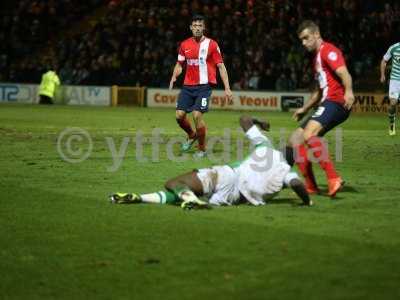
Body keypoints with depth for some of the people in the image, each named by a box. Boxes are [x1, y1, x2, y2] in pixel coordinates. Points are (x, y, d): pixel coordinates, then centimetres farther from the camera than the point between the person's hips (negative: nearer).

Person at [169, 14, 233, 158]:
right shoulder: (184, 45, 8)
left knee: (197, 115, -17)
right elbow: (179, 64, 19)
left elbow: (221, 66, -3)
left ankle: (202, 148, 1)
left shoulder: (211, 44, -4)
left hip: (204, 85, -4)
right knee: (179, 115, -3)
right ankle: (192, 135, 28)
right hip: (188, 86, 4)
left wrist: (227, 88, -9)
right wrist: (174, 76, -2)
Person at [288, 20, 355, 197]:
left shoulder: (328, 50, -5)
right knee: (295, 140, 9)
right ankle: (310, 186, 10)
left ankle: (333, 179, -39)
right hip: (326, 104, 11)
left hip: (336, 102, -11)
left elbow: (343, 73, -23)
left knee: (309, 135, -32)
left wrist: (348, 91, -41)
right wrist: (305, 109, 39)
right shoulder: (317, 58, 26)